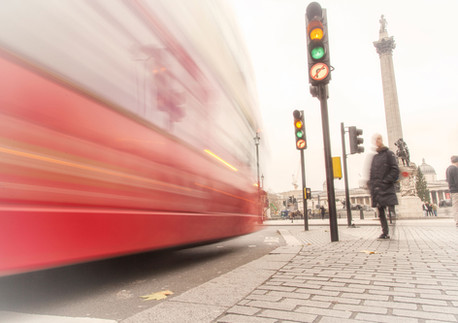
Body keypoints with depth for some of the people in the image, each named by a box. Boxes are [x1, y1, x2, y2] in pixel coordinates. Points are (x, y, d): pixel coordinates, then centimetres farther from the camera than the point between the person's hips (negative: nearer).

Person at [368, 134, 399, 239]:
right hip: (376, 189, 6)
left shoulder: (389, 154, 0)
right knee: (380, 212, 8)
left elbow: (395, 170, -7)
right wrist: (370, 184, 8)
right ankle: (385, 233, 15)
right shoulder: (375, 157, 17)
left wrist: (385, 181, -14)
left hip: (387, 188, -6)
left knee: (391, 208, -11)